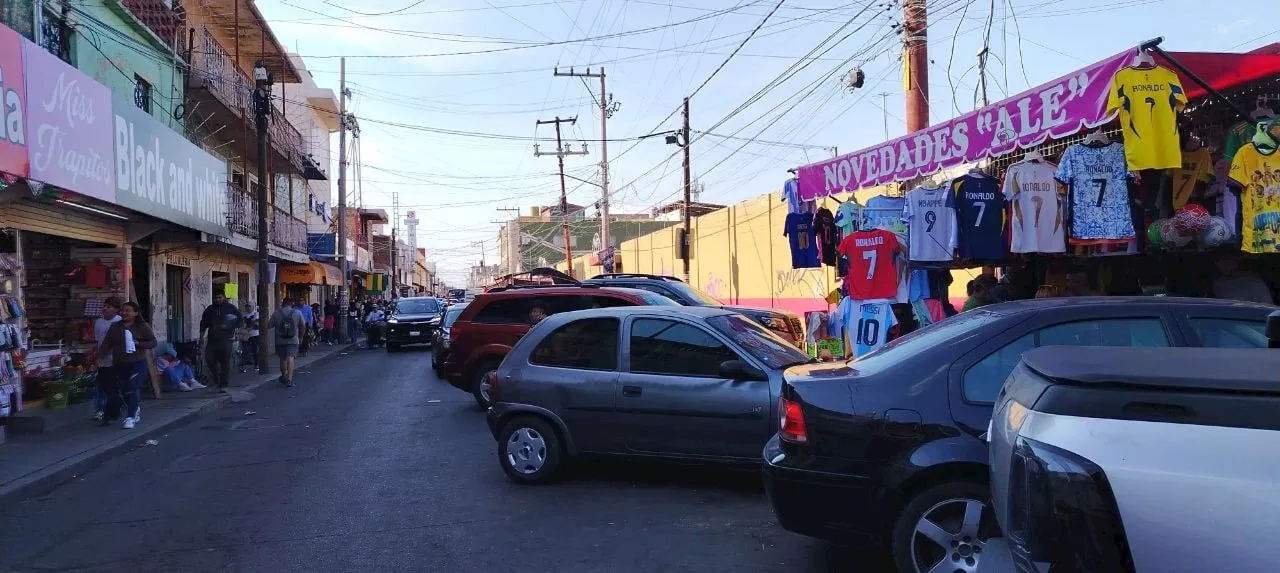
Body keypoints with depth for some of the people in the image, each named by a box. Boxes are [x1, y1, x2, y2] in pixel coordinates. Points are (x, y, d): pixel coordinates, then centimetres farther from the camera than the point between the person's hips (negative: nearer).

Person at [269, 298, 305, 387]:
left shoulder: (276, 314, -4)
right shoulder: (297, 313, -2)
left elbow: (269, 326, -3)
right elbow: (303, 326, 6)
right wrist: (300, 336, 22)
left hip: (280, 341, 1)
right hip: (293, 340, -1)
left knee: (283, 359, 17)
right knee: (290, 358, -8)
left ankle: (284, 377, 33)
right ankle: (289, 379, -21)